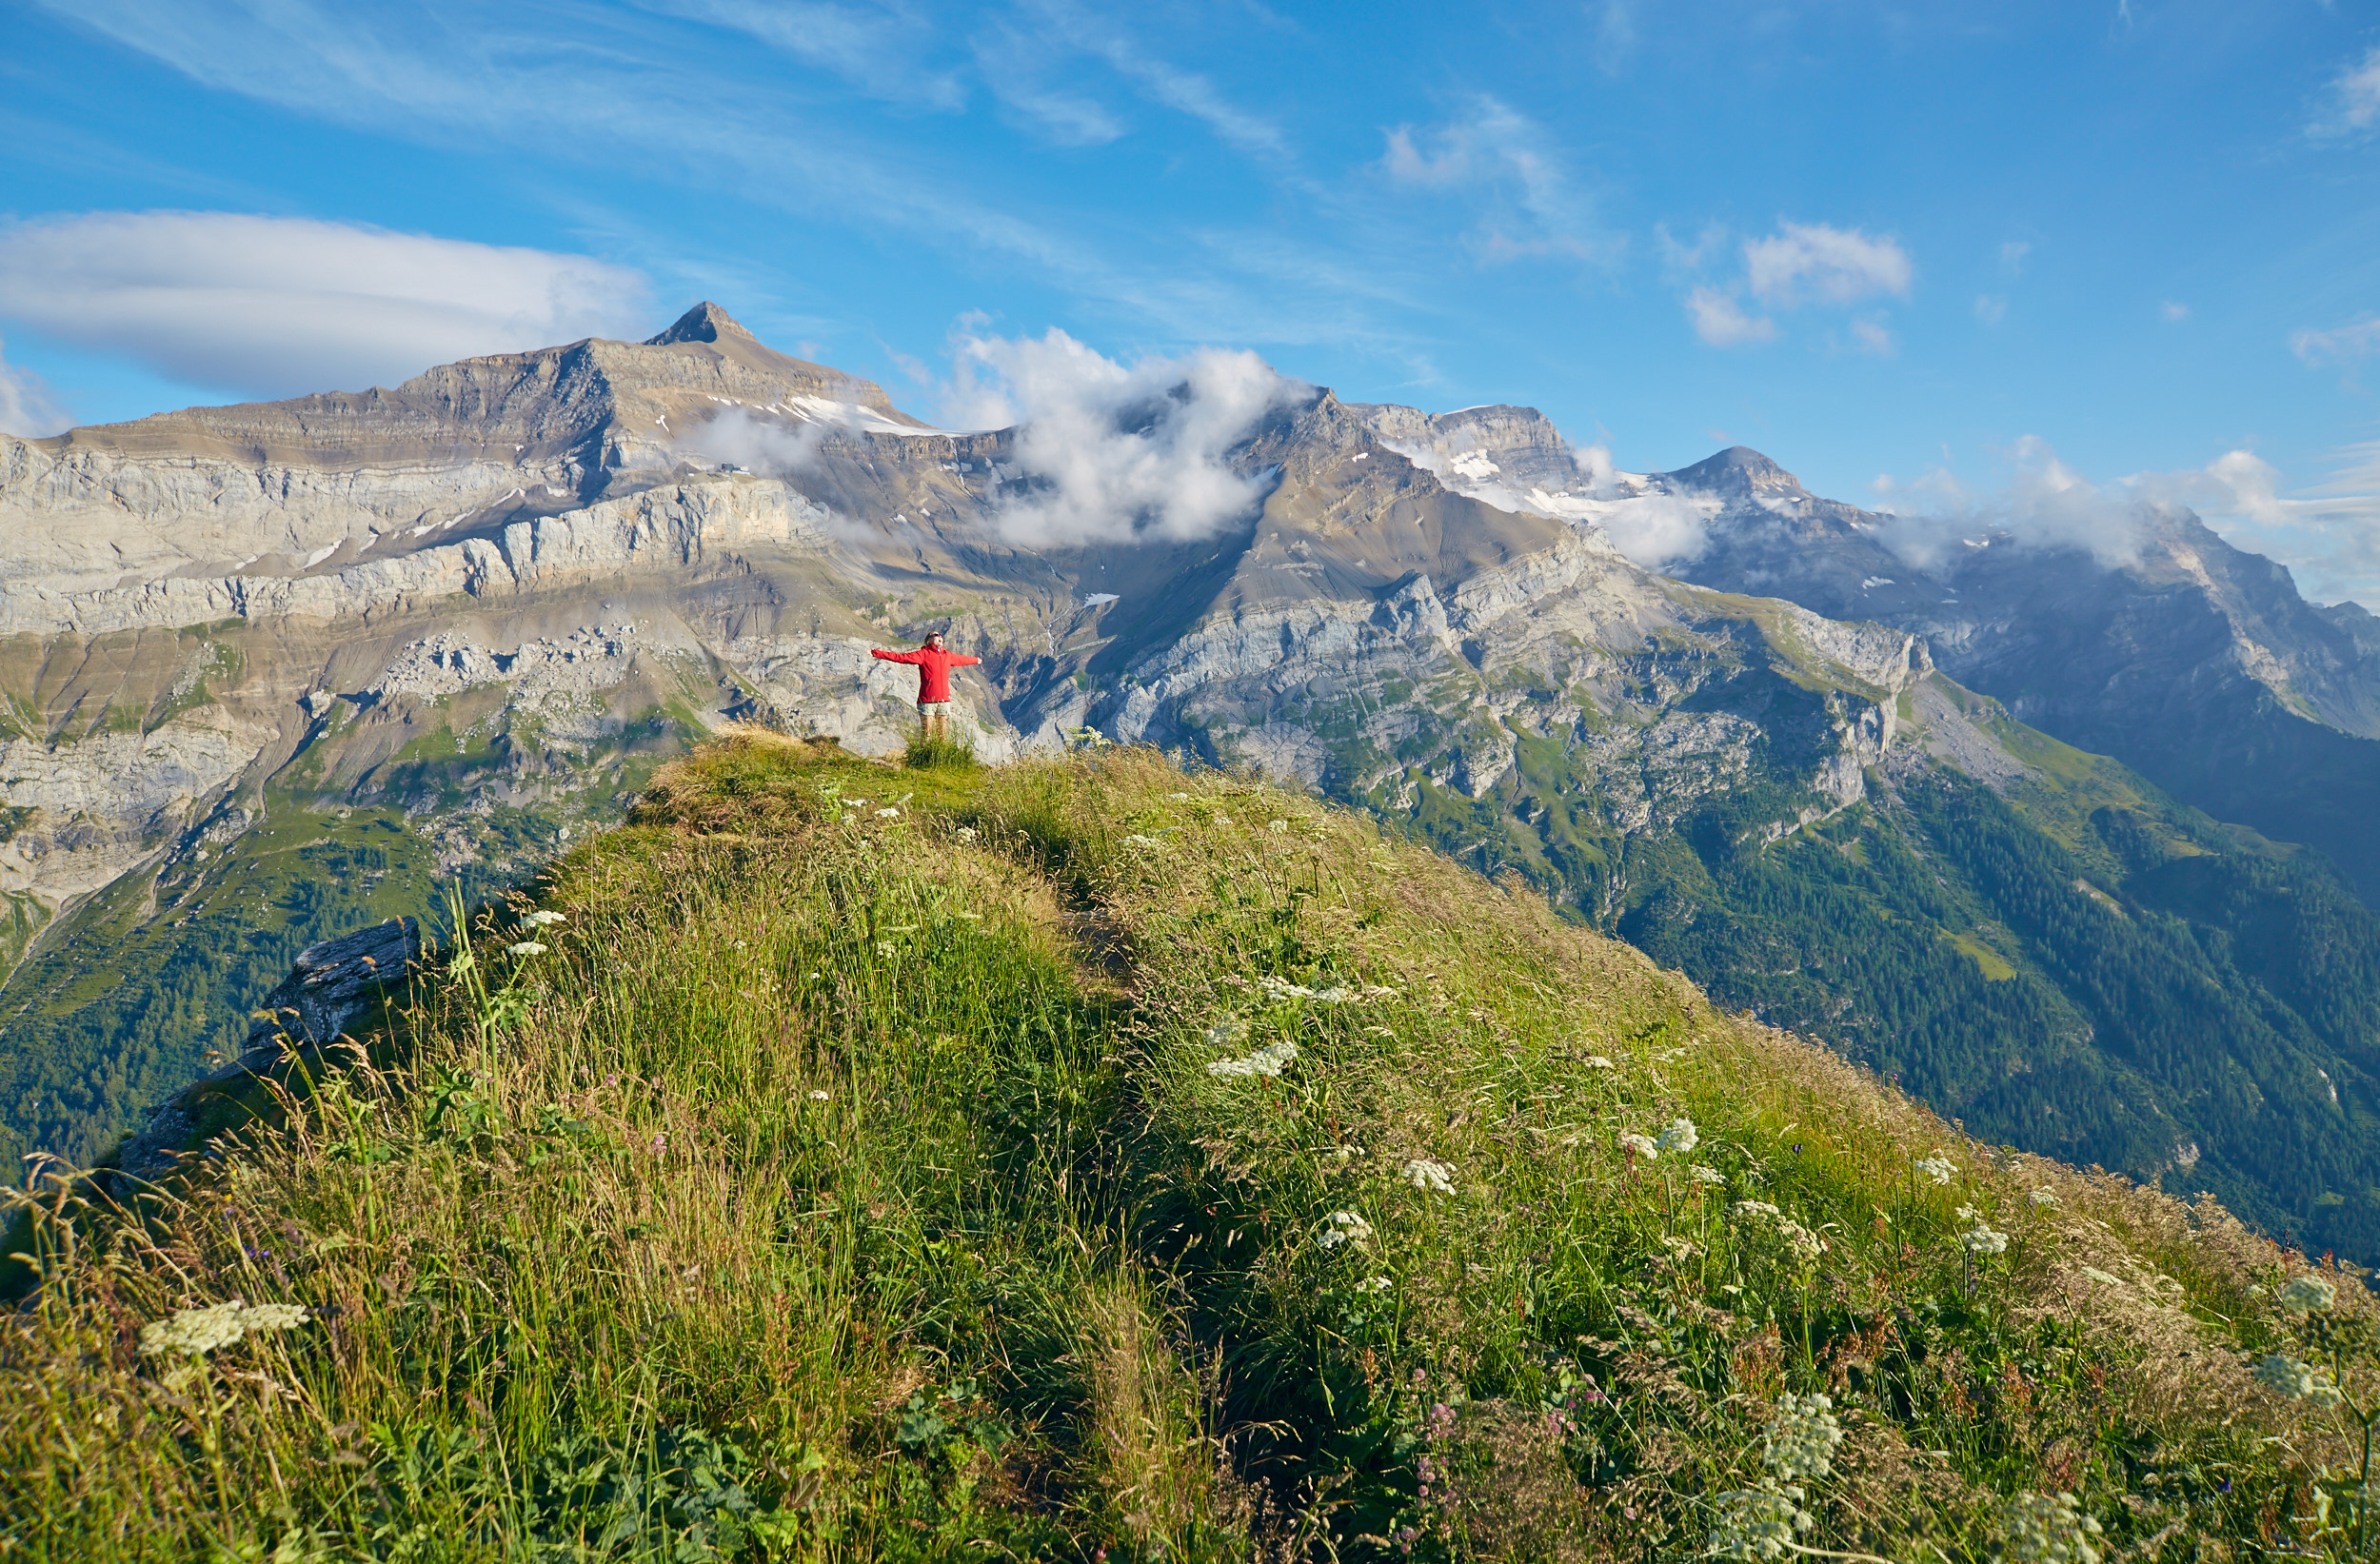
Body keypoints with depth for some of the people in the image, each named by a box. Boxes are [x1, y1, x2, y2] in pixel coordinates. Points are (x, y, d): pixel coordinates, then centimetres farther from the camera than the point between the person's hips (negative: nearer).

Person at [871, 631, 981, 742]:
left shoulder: (948, 656, 16)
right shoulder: (924, 654, 0)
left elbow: (962, 660, 36)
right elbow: (901, 657, -6)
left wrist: (976, 660, 54)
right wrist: (877, 653, -13)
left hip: (944, 701, 5)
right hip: (927, 701, -5)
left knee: (943, 736, 5)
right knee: (926, 735, -5)